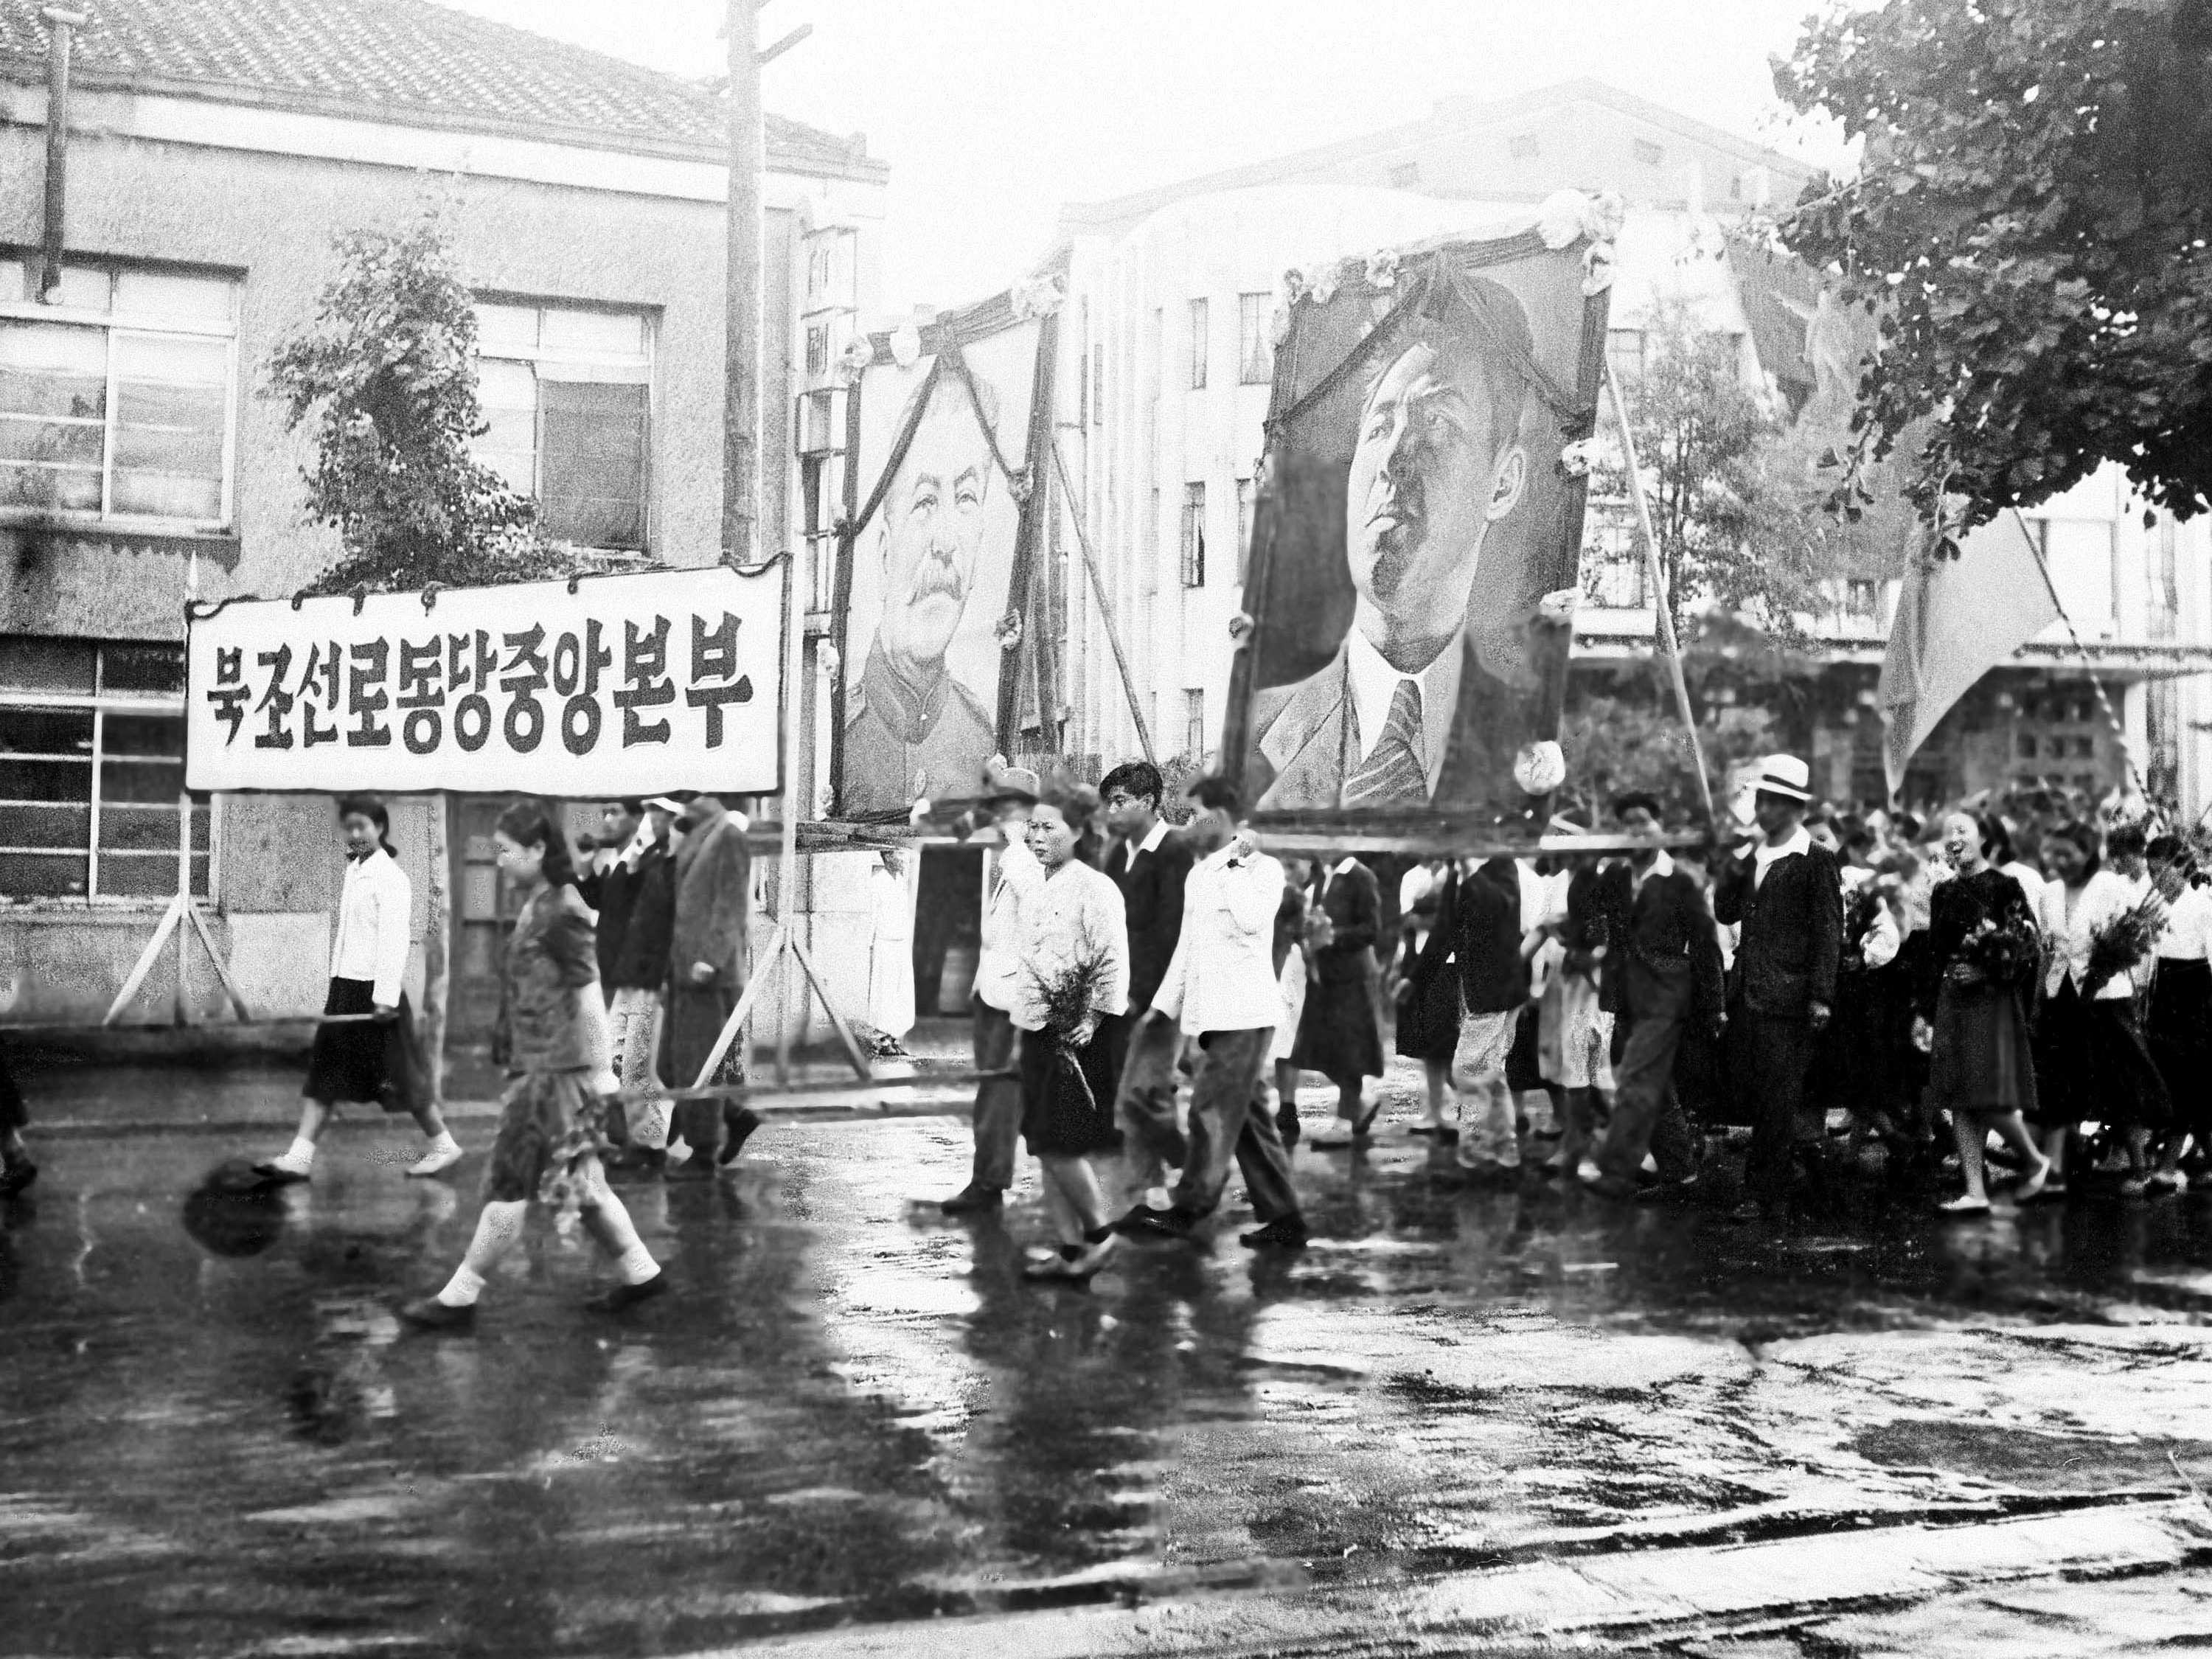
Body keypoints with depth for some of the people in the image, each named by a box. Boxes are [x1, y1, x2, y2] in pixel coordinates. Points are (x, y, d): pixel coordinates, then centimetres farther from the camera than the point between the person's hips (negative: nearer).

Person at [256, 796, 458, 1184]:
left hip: (374, 991, -8)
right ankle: (299, 1156, 1)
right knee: (324, 1074, 3)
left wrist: (386, 996, -22)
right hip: (344, 984, 8)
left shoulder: (389, 877, -12)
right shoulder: (353, 871, 14)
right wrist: (334, 987, 17)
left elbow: (394, 941, -17)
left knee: (400, 1075, 2)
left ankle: (443, 1145, 16)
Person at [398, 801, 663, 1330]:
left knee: (510, 1183, -2)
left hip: (554, 1068, -10)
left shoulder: (562, 912, -15)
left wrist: (600, 1069, -15)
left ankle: (459, 1300, 4)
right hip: (536, 1065, 10)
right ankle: (640, 1273, 21)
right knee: (580, 1181, 14)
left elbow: (588, 994, -16)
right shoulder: (536, 906, 12)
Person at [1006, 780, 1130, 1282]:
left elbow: (1113, 963, -15)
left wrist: (1092, 1020, -18)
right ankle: (1070, 1250, 12)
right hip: (1037, 1033, 8)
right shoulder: (1037, 891, 12)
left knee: (1059, 1145, -10)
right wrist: (1021, 1024, 17)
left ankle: (1100, 1231, 9)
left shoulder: (1094, 888, -11)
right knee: (1046, 1149, 7)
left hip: (1075, 1036, -8)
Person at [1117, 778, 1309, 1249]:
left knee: (1213, 1112, -9)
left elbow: (1252, 920, -26)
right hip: (1213, 1015, 8)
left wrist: (1234, 860, -16)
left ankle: (1187, 1209, -7)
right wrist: (1161, 1008, 19)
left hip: (1245, 1014, -8)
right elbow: (1186, 948, 23)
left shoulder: (1264, 868, -5)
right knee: (1249, 1117, 7)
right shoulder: (1199, 875, 19)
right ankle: (1283, 1219, 10)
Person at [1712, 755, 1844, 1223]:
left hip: (1789, 998, -7)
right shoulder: (1753, 856, 15)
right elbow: (1725, 914, 12)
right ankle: (1807, 1150, 31)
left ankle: (1764, 1194, 5)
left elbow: (1828, 932, -9)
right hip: (1748, 996, 7)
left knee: (1776, 1100, -2)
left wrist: (1821, 996, -13)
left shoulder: (1816, 860, -7)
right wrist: (1734, 870, -4)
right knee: (1746, 1092, 10)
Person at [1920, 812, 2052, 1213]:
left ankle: (2036, 1161, 17)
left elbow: (2026, 947, -7)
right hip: (1952, 1004, 6)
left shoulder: (2004, 887, -4)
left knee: (1990, 1099, -9)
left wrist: (1986, 970, -14)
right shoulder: (1943, 893, 12)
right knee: (1960, 1102, 1)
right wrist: (1928, 1013, 13)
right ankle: (1975, 1191, 4)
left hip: (1993, 1001, -6)